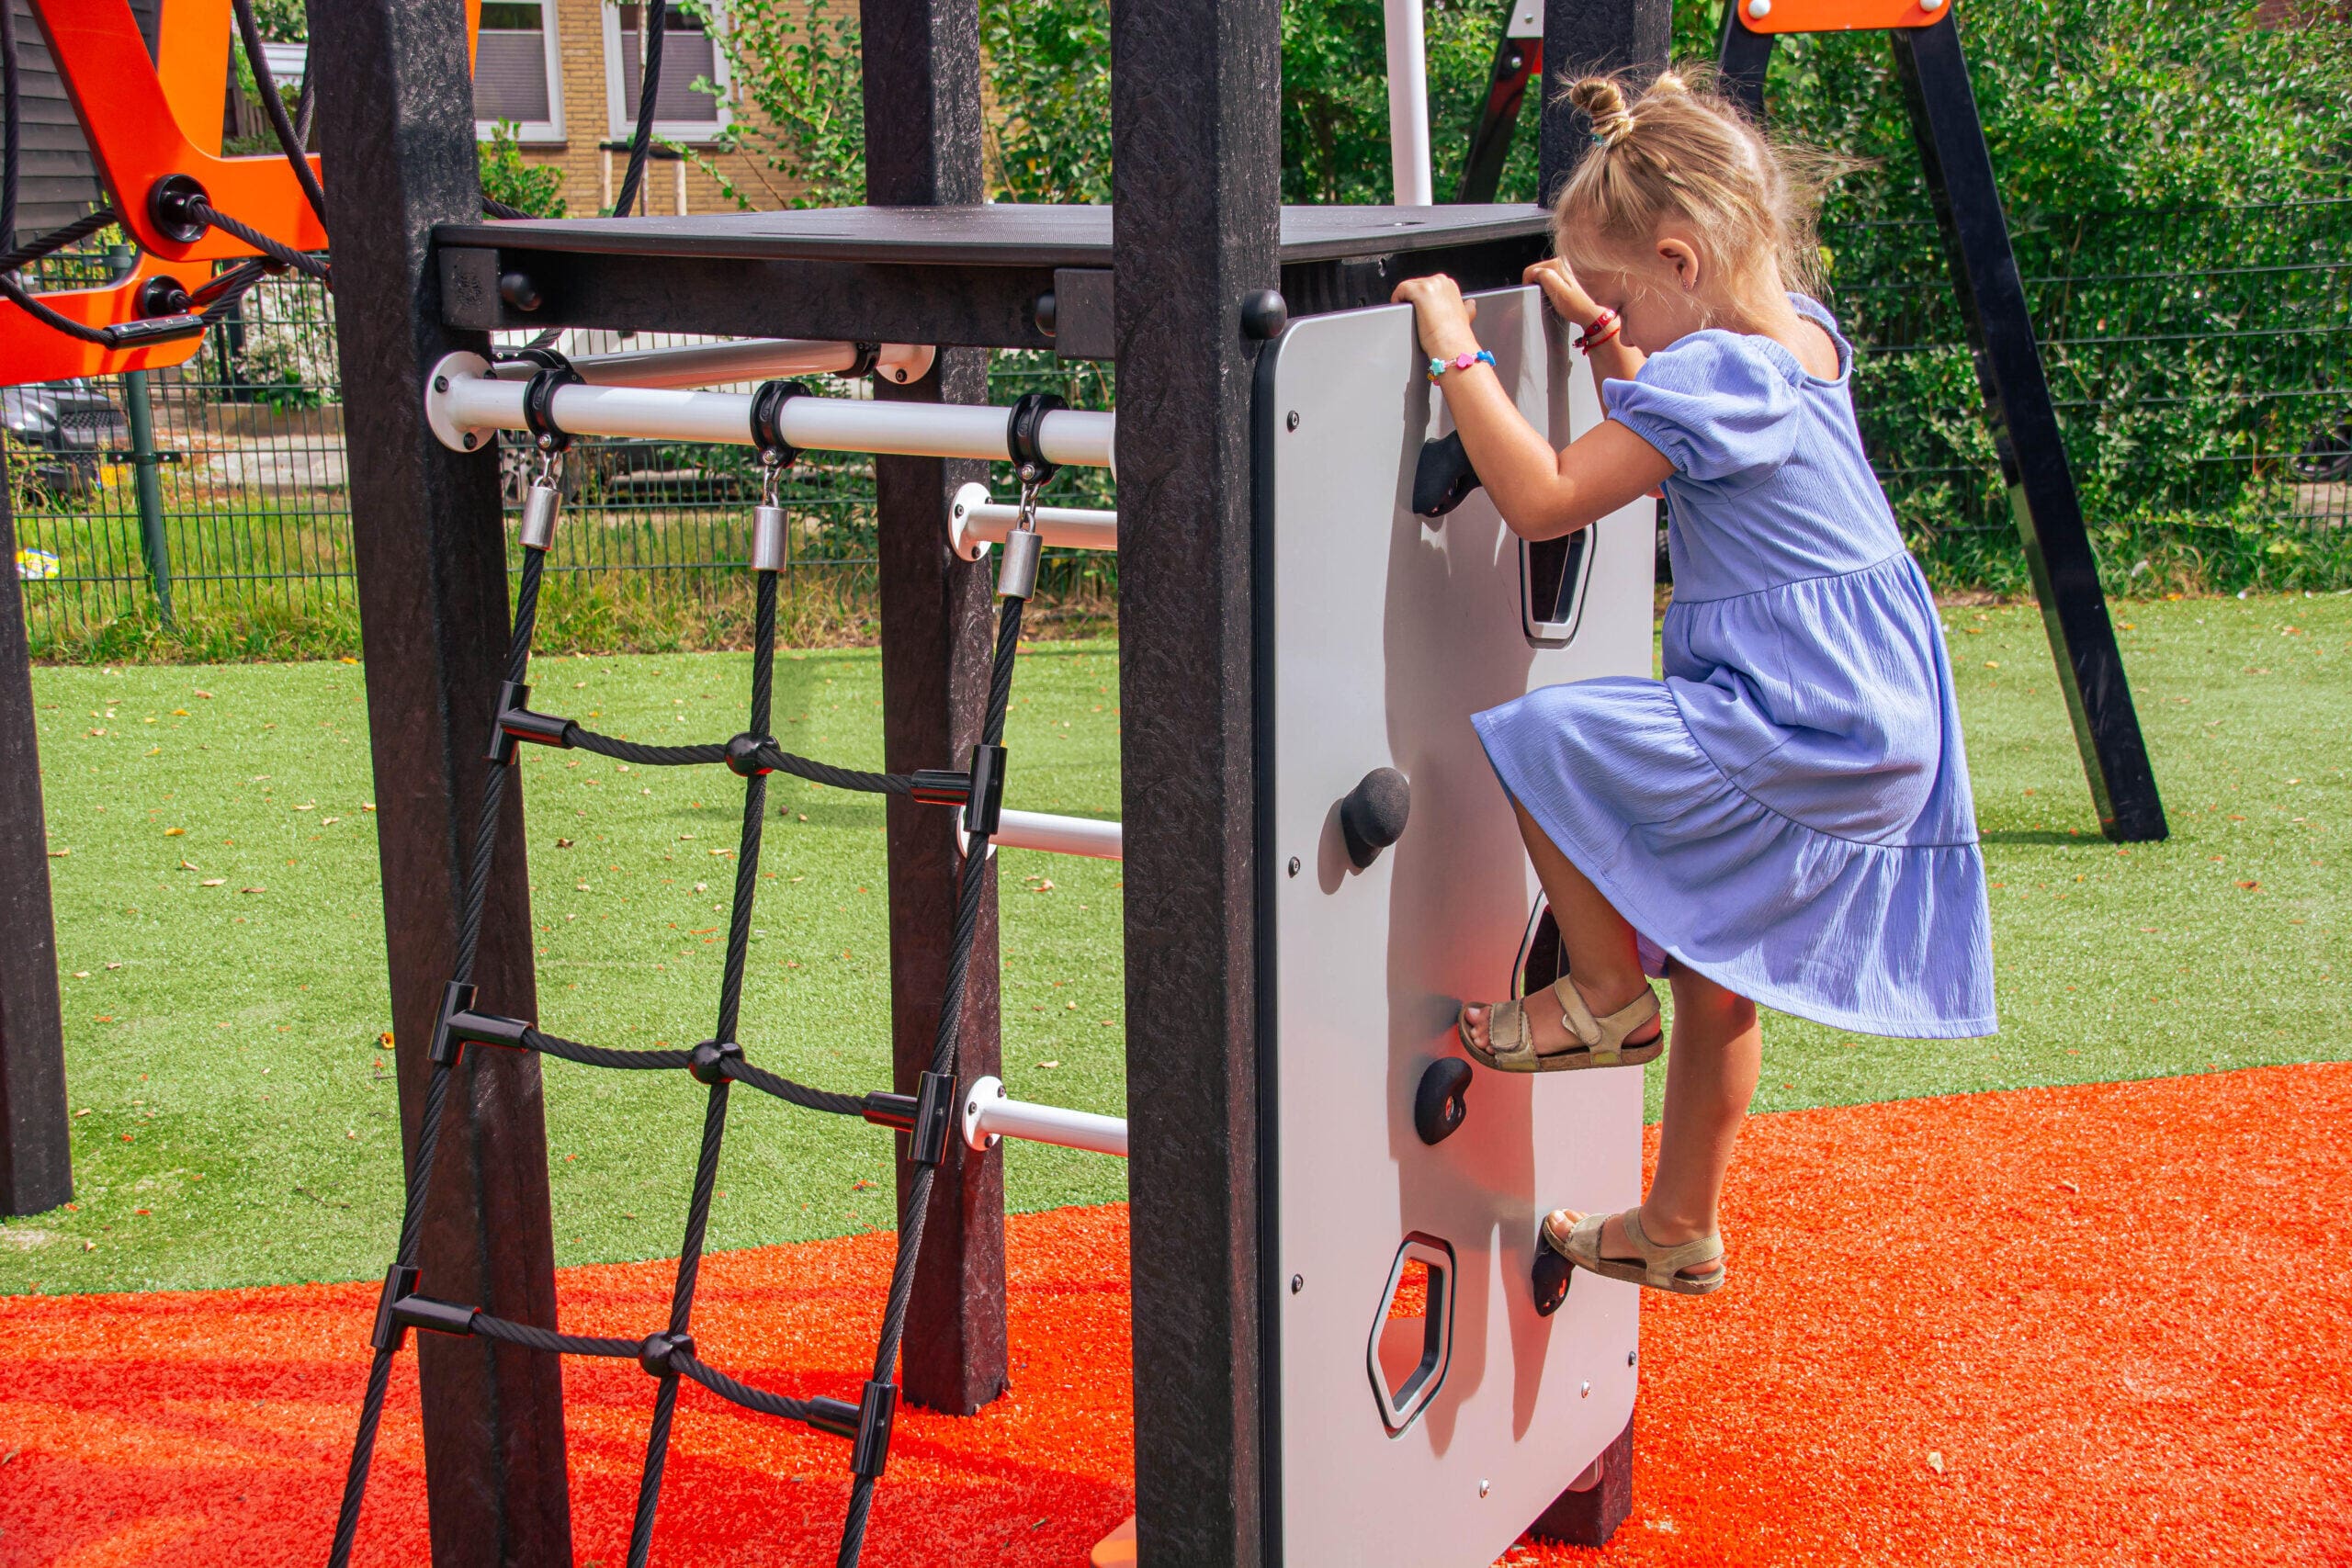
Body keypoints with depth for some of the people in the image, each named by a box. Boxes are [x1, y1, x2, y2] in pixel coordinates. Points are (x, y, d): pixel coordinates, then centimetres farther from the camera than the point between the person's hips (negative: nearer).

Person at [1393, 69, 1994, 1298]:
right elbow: (1660, 435, 30)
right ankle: (1680, 1230, 34)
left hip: (1800, 725, -10)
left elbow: (1543, 501, -23)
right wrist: (1604, 339, 22)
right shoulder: (1795, 333, 10)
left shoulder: (1712, 373, -20)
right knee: (1714, 970, 20)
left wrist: (1457, 352, -17)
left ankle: (1607, 996, 3)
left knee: (1539, 738, -17)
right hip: (1867, 718, 10)